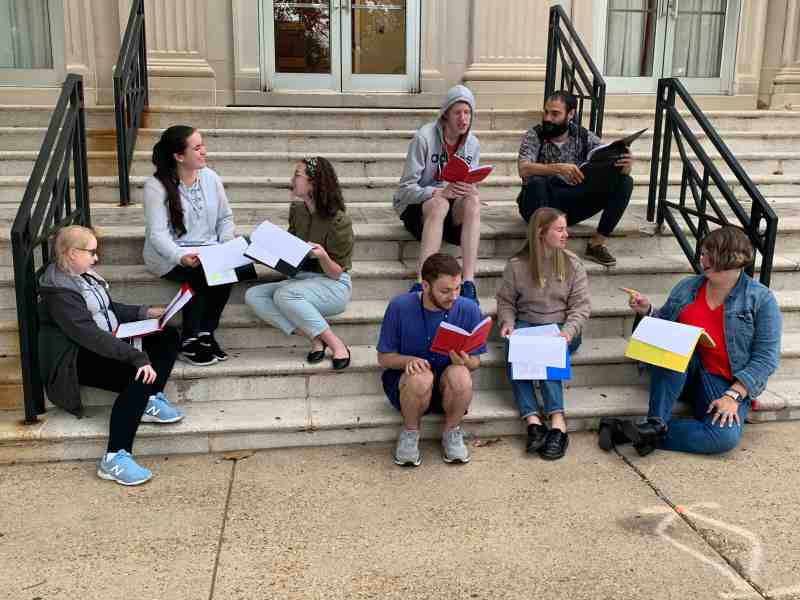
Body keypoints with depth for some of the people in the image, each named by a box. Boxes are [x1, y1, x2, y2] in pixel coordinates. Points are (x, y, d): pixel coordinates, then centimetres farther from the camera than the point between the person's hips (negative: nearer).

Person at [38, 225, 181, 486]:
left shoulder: (83, 275, 9)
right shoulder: (59, 292, -21)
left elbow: (109, 308, 24)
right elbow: (91, 335, -31)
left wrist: (144, 312, 10)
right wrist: (138, 357, -36)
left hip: (107, 343, 10)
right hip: (79, 359, -10)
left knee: (168, 336, 3)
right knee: (140, 376, -32)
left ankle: (150, 400, -12)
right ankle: (114, 459, -30)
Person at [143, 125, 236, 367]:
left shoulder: (210, 177, 4)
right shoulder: (156, 185, -11)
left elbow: (225, 217, 11)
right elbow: (158, 233, -17)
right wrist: (180, 256, -35)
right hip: (170, 256, -4)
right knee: (202, 275, -32)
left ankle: (206, 333, -10)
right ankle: (189, 342, -15)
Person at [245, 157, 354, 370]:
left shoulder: (338, 221, -15)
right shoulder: (297, 211, 4)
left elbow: (335, 273, -12)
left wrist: (322, 255, -31)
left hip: (334, 286, -7)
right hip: (301, 280, 7)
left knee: (284, 294, -34)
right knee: (253, 295, -15)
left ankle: (337, 345, -23)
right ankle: (314, 337, -19)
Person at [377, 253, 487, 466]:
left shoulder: (469, 310, -8)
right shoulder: (399, 307, -12)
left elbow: (475, 361, 0)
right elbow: (384, 357, -5)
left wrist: (465, 361, -24)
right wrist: (409, 360, -26)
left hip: (449, 386, 1)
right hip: (405, 382, -1)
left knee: (460, 374, -33)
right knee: (421, 377, -36)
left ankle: (451, 430, -2)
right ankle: (410, 432, -4)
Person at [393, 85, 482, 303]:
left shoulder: (472, 144, 3)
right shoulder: (424, 137, -13)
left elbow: (471, 187, 8)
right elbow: (405, 189, -14)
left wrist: (470, 190, -18)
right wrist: (439, 192, -30)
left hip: (453, 208, 4)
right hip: (416, 207, -4)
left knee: (473, 200, -29)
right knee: (439, 204, -37)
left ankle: (468, 284, -37)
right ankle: (421, 284, -43)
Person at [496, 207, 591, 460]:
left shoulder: (572, 264, 4)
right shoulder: (517, 265, 2)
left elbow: (581, 305, 0)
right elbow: (506, 302, 8)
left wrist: (568, 331, -19)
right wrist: (508, 323, -13)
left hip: (562, 328, 0)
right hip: (526, 326, 0)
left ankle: (558, 423, -42)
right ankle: (533, 421, -41)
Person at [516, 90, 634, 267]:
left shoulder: (585, 137, 0)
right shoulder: (534, 135, -9)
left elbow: (615, 168, -3)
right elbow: (523, 169, -28)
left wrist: (625, 165, -28)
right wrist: (558, 168, -43)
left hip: (572, 205, 3)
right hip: (540, 205, -3)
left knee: (624, 182, -12)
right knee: (535, 182, -37)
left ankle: (597, 244, -10)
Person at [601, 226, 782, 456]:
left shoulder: (761, 299, -3)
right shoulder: (686, 287, 8)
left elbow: (766, 358, -8)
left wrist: (733, 395, -17)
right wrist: (647, 311, -3)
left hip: (726, 384, -2)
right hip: (679, 375, 3)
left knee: (726, 436, -30)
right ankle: (655, 424, -32)